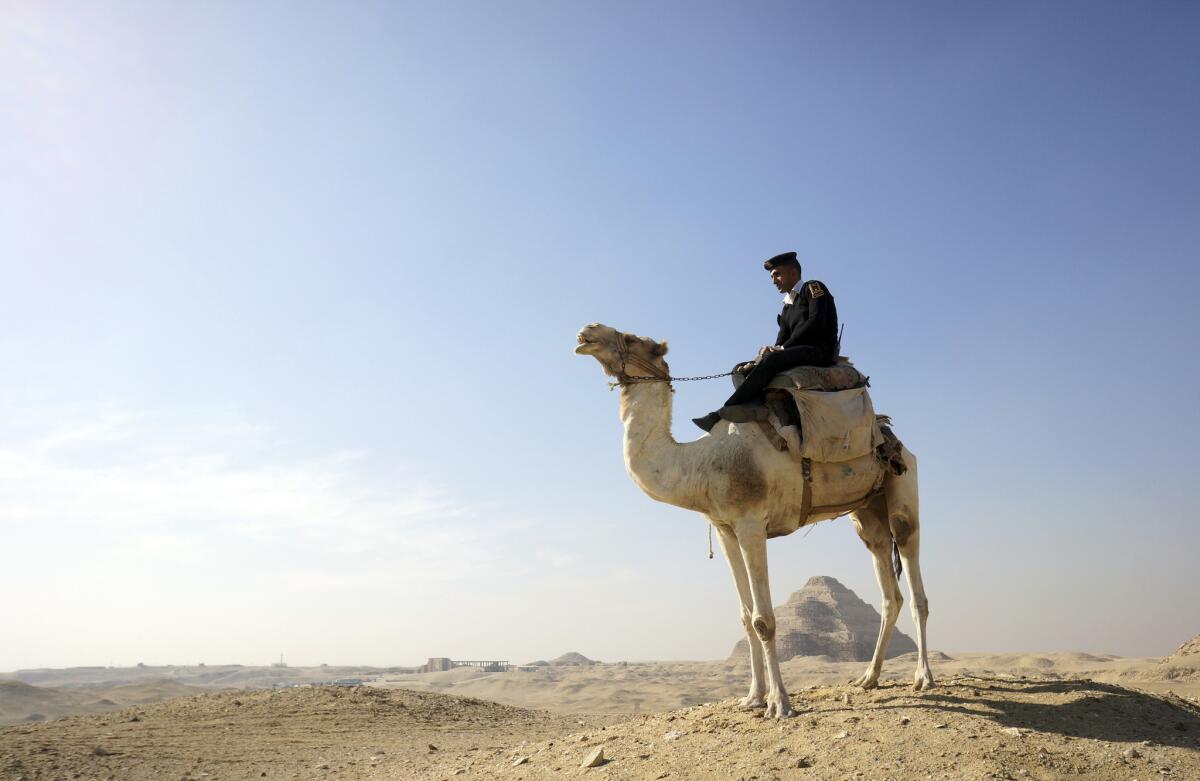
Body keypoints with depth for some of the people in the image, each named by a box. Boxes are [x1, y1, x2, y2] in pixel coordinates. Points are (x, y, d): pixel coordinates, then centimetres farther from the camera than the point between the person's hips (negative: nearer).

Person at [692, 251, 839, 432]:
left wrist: (782, 348, -10)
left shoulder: (813, 288, 4)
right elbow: (781, 342, 14)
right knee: (741, 370, -3)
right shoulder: (787, 308, 26)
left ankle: (720, 415, -37)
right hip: (796, 354, 8)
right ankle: (754, 404, -34)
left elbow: (816, 323, -11)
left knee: (772, 360, -34)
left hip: (820, 351, -8)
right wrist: (771, 350, -10)